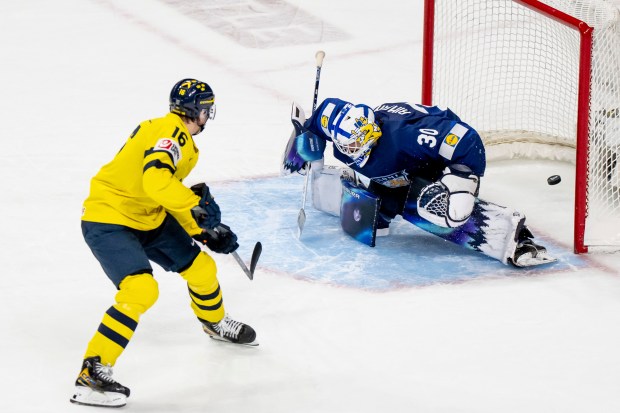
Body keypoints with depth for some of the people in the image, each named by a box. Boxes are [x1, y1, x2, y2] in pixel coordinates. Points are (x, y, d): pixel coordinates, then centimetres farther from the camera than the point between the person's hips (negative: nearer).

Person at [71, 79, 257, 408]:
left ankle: (215, 322, 49)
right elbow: (155, 180, -37)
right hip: (108, 220, -10)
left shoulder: (184, 143, 11)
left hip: (149, 219, 10)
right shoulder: (170, 131, -21)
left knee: (200, 267, 17)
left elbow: (170, 198, 17)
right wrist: (196, 205, -33)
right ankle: (92, 374, -24)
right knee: (140, 289, -28)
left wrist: (204, 231, 8)